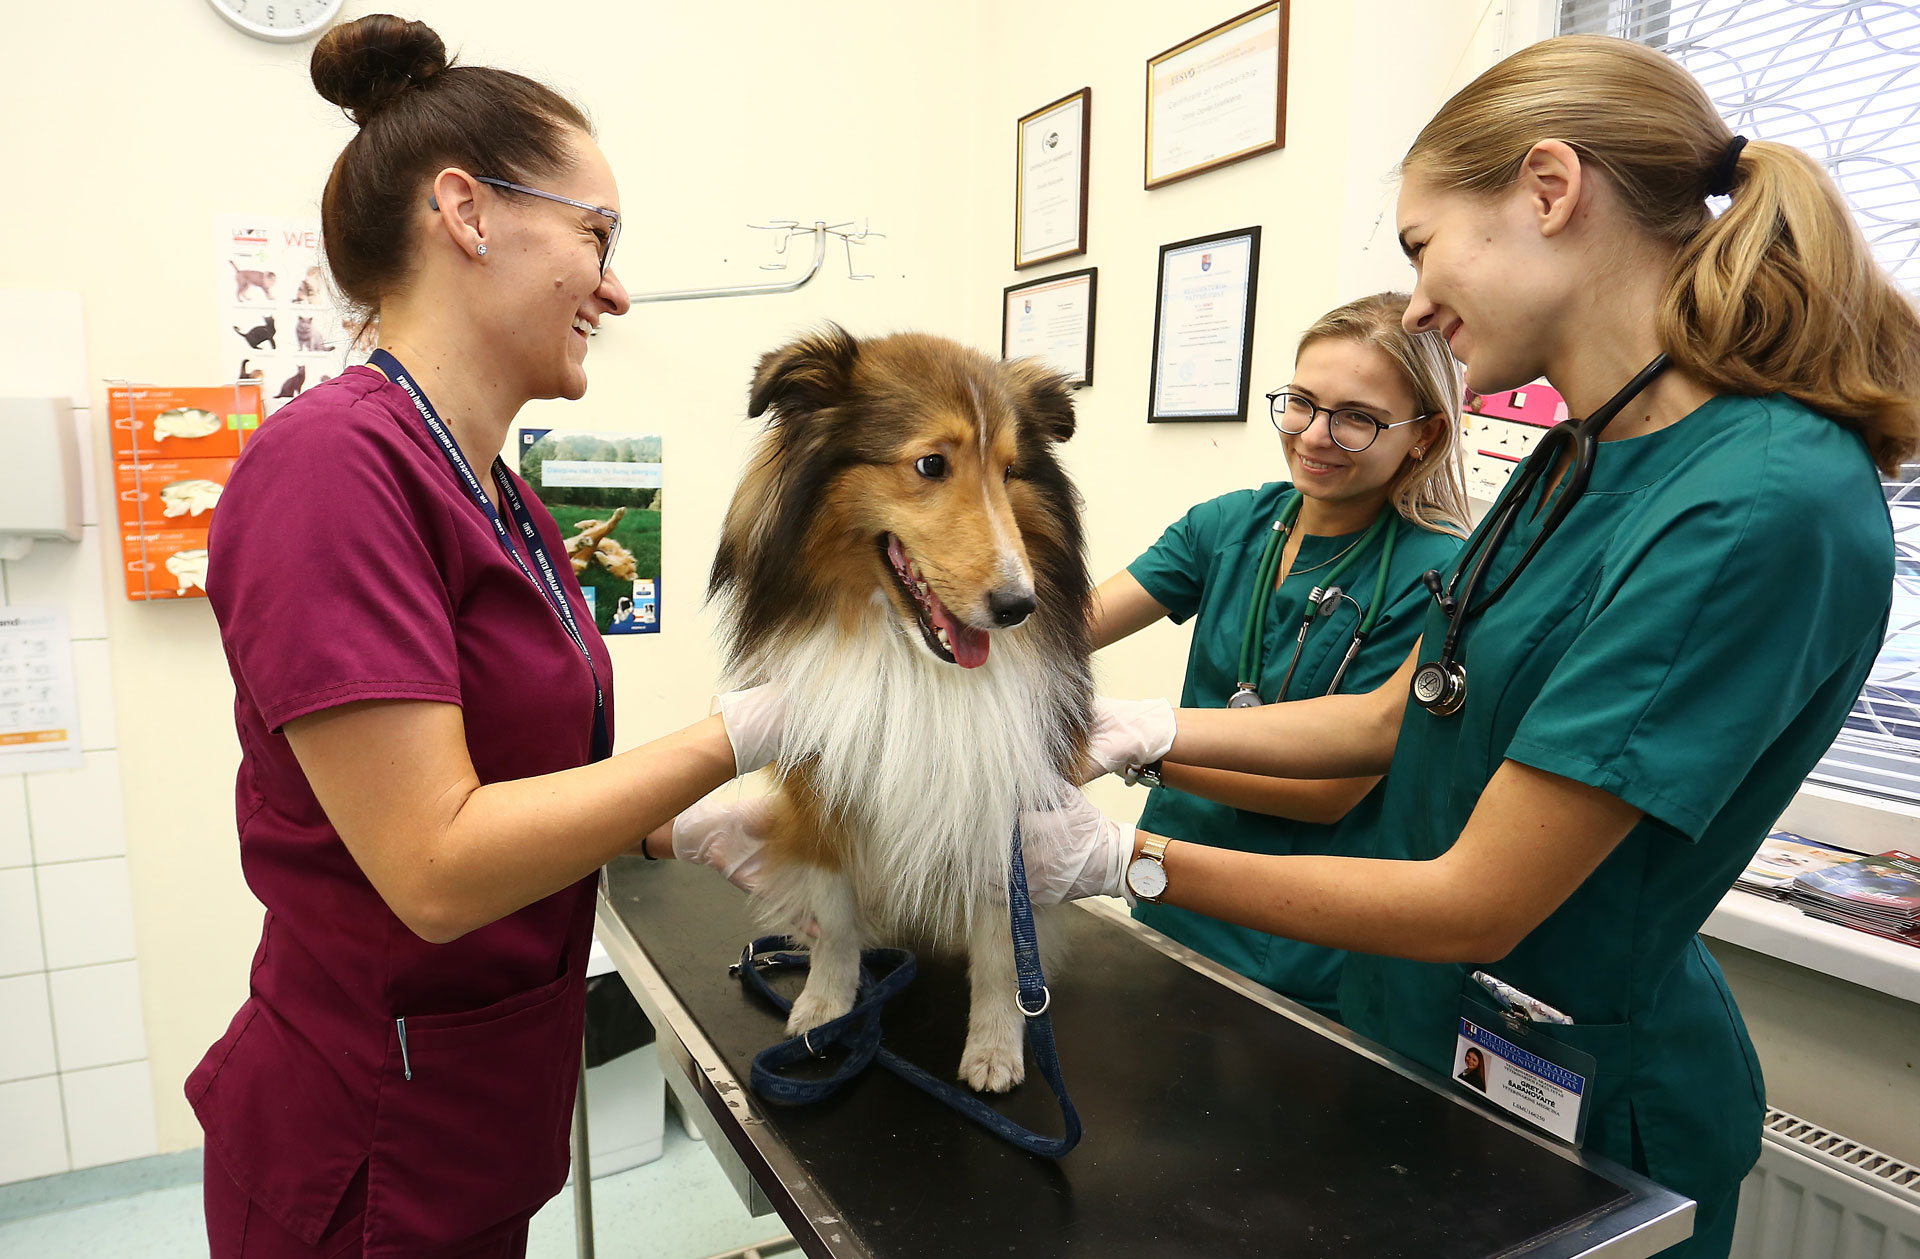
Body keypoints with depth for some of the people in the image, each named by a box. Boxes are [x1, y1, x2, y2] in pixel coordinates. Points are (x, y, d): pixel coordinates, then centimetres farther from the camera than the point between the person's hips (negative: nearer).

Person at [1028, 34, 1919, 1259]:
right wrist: (1143, 732, -3)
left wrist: (1122, 857, -22)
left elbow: (1474, 908, -26)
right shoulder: (1576, 464, 0)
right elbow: (1393, 717, 6)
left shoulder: (1764, 506, -27)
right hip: (1421, 1020, 8)